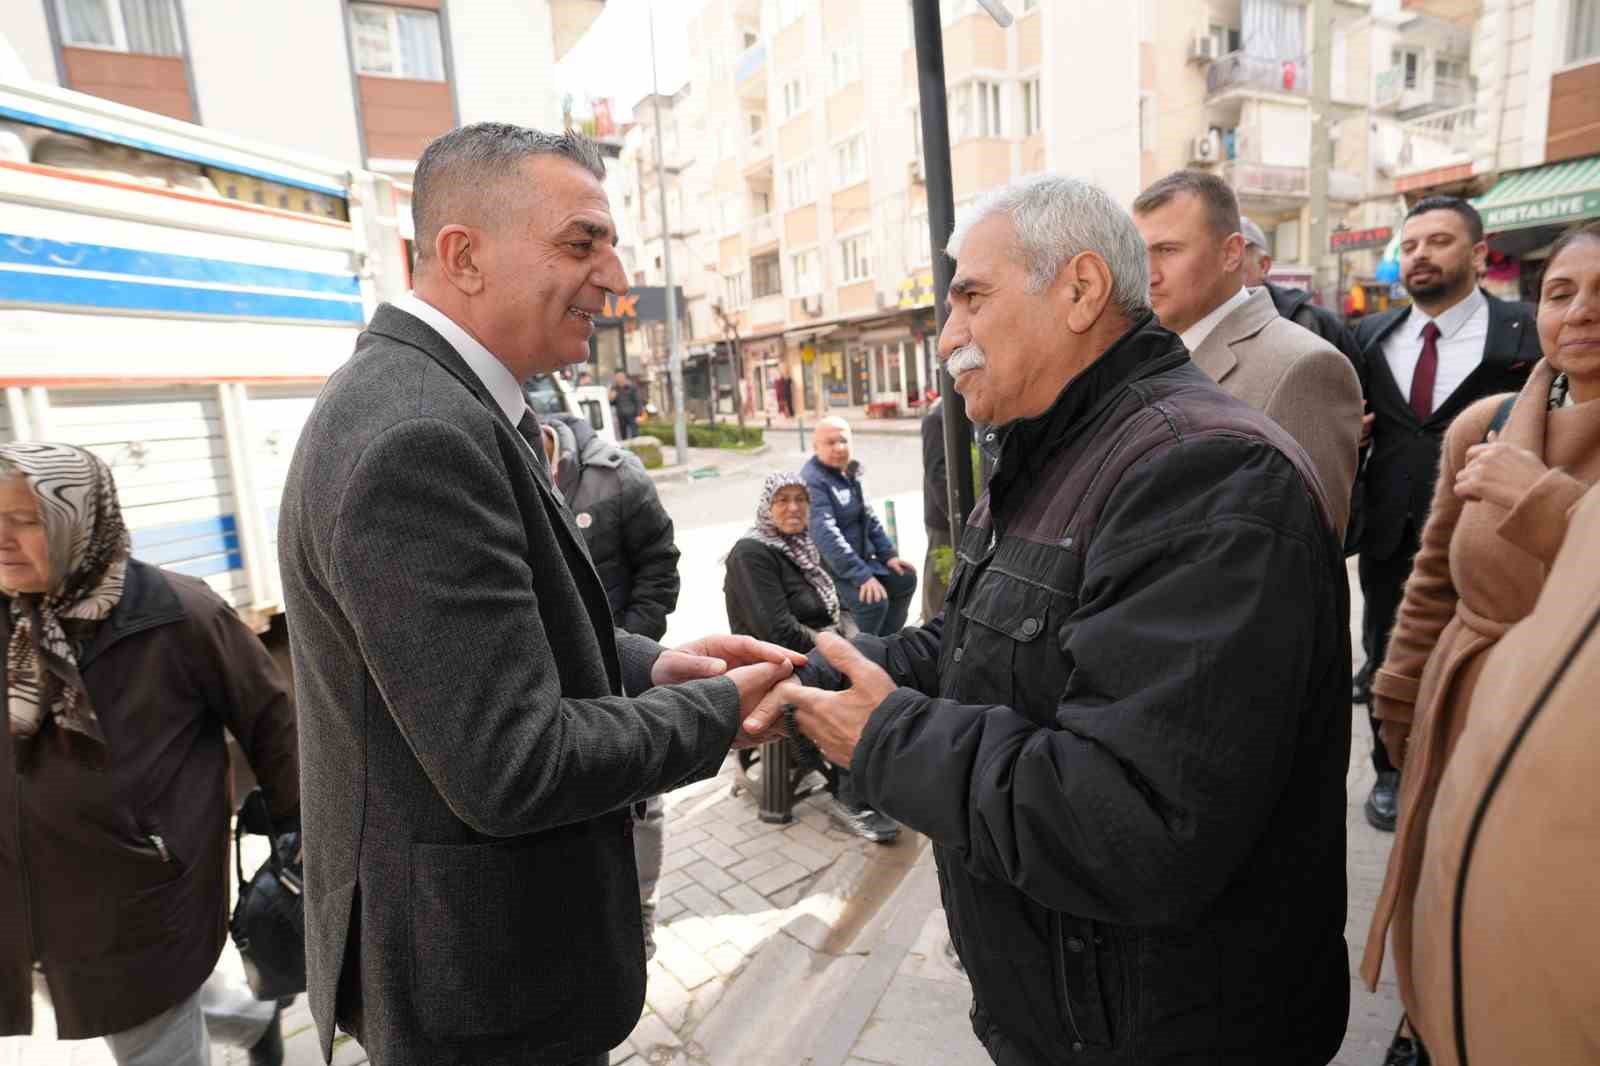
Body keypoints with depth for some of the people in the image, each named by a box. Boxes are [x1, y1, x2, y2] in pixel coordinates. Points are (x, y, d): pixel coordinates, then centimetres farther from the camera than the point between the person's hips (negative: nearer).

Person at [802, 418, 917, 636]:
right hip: (830, 568, -10)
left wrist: (888, 554, 6)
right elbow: (826, 535, -30)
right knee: (874, 600, -27)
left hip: (860, 559, 10)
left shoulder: (849, 473, 9)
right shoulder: (812, 481, -22)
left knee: (905, 578, 9)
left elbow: (868, 517, 17)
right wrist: (861, 575, -33)